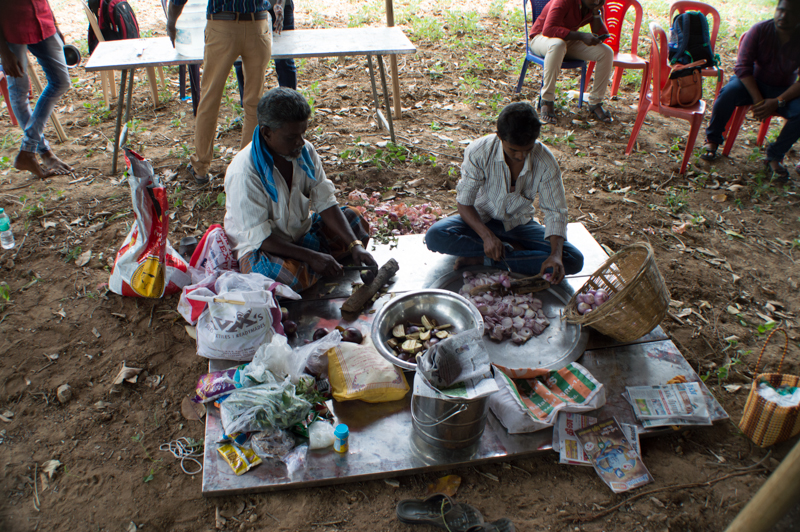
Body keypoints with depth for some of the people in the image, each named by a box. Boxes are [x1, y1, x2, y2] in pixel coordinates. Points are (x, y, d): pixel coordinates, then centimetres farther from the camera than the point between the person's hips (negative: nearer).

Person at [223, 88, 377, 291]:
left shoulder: (305, 151, -8)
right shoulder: (243, 173, -28)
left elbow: (326, 202, -8)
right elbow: (257, 236, -26)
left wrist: (355, 245, -20)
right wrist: (311, 256, -31)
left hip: (300, 232, 7)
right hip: (258, 248, -7)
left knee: (355, 219, 0)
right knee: (291, 275, -37)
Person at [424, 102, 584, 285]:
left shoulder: (545, 162, -20)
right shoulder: (479, 151, -24)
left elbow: (555, 212, -15)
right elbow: (464, 202, -18)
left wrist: (555, 255, -33)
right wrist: (487, 236, -36)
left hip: (519, 223, 2)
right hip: (481, 220, -1)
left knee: (573, 260, -21)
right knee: (435, 236, -32)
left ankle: (483, 259, -21)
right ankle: (513, 250, -17)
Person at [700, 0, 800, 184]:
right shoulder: (759, 30, -15)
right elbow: (743, 66, -20)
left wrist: (777, 102, -30)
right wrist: (758, 100, -28)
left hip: (784, 91, 1)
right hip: (753, 82, -1)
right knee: (729, 91, -34)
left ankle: (775, 156, -7)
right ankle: (712, 140, -11)